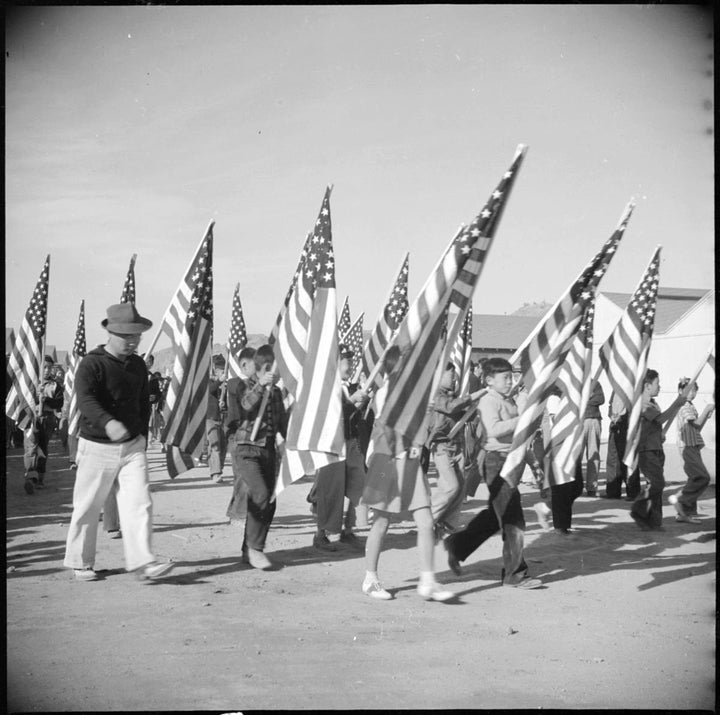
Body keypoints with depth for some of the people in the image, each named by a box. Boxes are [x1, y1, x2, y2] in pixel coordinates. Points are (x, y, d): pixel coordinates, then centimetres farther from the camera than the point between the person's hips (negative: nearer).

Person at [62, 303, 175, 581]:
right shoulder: (91, 364, -12)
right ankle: (80, 563, 22)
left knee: (139, 502, -8)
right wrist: (108, 422, -45)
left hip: (133, 446, 5)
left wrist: (142, 434, 14)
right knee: (87, 508, 6)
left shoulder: (138, 365, 9)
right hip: (97, 446, -4)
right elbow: (85, 399, -29)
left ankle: (141, 561, -7)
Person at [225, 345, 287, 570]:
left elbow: (283, 423, 19)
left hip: (268, 449, 6)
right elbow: (246, 404, -19)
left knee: (269, 503, 3)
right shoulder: (240, 385, 0)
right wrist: (260, 385, -27)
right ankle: (255, 548, -10)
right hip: (245, 448, -6)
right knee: (260, 495, -21)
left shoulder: (276, 392, 14)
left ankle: (249, 550, 17)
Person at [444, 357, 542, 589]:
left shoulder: (510, 402, 18)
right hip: (497, 460, -10)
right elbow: (494, 429, -28)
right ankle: (515, 574, 1)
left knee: (495, 515, 18)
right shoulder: (488, 401, -11)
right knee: (512, 520, -7)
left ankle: (457, 546, 32)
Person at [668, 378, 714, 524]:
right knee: (703, 477, -15)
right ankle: (679, 498, -8)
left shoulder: (689, 406, 21)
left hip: (693, 447, 10)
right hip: (688, 446, -10)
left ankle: (685, 513, 10)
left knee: (696, 479, 8)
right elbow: (697, 424, -17)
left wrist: (707, 413, 13)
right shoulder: (684, 406, -10)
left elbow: (697, 427, 23)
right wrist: (707, 409, -6)